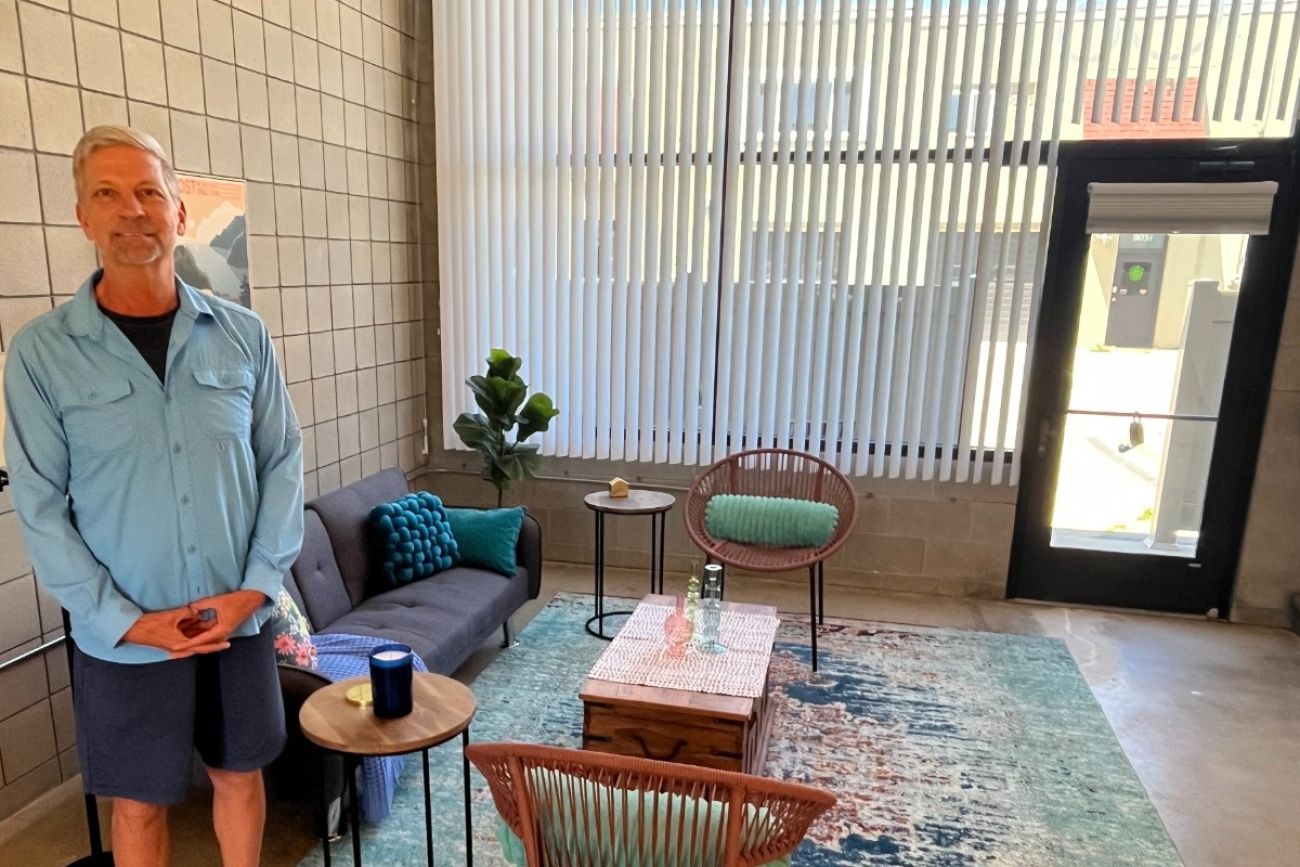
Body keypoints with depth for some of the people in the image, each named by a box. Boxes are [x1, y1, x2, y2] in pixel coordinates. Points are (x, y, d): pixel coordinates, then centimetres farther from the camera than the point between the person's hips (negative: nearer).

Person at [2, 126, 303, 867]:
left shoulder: (243, 335, -2)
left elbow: (284, 462, -1)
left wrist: (255, 587, -10)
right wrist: (126, 620, -13)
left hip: (240, 621, 2)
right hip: (123, 638, -1)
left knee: (241, 776, 19)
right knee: (140, 804, 17)